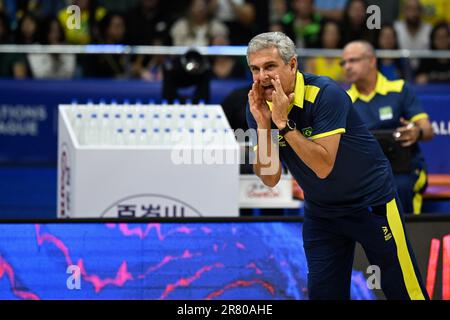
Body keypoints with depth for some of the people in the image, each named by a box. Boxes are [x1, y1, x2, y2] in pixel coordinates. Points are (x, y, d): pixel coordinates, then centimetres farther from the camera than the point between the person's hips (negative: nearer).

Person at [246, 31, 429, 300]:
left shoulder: (325, 94, -24)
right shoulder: (258, 106, -7)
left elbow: (323, 167, -30)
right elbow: (270, 179, -11)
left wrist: (283, 122, -33)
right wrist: (263, 124, -23)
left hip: (372, 203, -5)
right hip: (320, 212, 5)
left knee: (404, 291, -2)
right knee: (323, 293, 4)